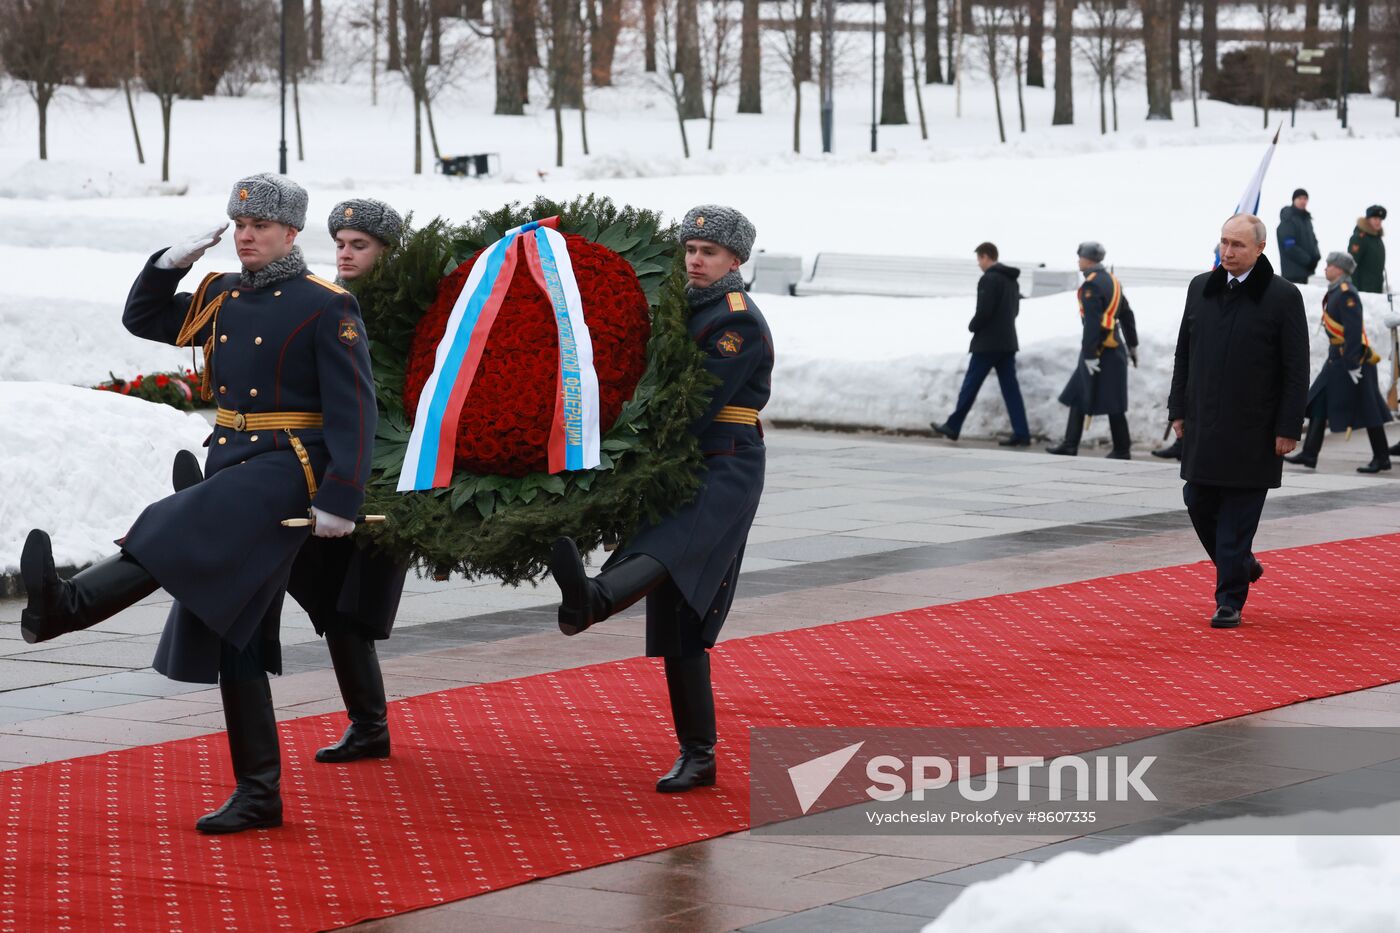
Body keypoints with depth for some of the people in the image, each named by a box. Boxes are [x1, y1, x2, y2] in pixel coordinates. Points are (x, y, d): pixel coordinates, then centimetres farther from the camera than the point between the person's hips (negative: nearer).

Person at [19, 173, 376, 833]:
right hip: (230, 469, 8)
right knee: (232, 632, 5)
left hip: (287, 468, -8)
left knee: (176, 532, -32)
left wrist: (341, 499, -19)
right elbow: (143, 319, 25)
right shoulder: (220, 298, 14)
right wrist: (171, 263, 7)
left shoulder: (326, 307, -7)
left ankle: (65, 608, -53)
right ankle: (259, 795, 10)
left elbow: (352, 411, -11)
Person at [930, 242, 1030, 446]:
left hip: (987, 343, -8)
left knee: (970, 385, 3)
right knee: (1010, 388, 4)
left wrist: (973, 326, -2)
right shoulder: (1011, 280, 14)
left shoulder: (989, 279, -14)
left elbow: (983, 311, -20)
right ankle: (1021, 433, -4)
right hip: (1008, 342, 8)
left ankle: (952, 426, 11)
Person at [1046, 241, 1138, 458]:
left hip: (1101, 350, -9)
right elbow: (1127, 315, 18)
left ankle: (1122, 449, 3)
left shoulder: (1091, 286, -15)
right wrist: (1132, 345, 25)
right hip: (1115, 347, 9)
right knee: (1078, 395, 12)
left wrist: (1089, 355, -21)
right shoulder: (1112, 280, 13)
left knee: (1111, 402, -2)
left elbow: (1092, 323, -21)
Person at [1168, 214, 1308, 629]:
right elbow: (1184, 353, 15)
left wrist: (1288, 428, -10)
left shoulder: (1283, 297, -7)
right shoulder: (1201, 288, 8)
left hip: (1253, 431, -5)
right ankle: (1242, 565, 34)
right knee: (1199, 502, 9)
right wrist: (1178, 409, 10)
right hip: (1203, 427, 5)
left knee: (1238, 517, -2)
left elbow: (1297, 369, -7)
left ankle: (1230, 602, 6)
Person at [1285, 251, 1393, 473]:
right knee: (1319, 405, 7)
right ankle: (1309, 453, 8)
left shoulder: (1346, 293, -17)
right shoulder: (1335, 292, 13)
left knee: (1367, 411, -2)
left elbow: (1354, 331, -22)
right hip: (1336, 360, 10)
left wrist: (1353, 363, -24)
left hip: (1351, 359, -10)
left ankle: (1381, 458, 6)